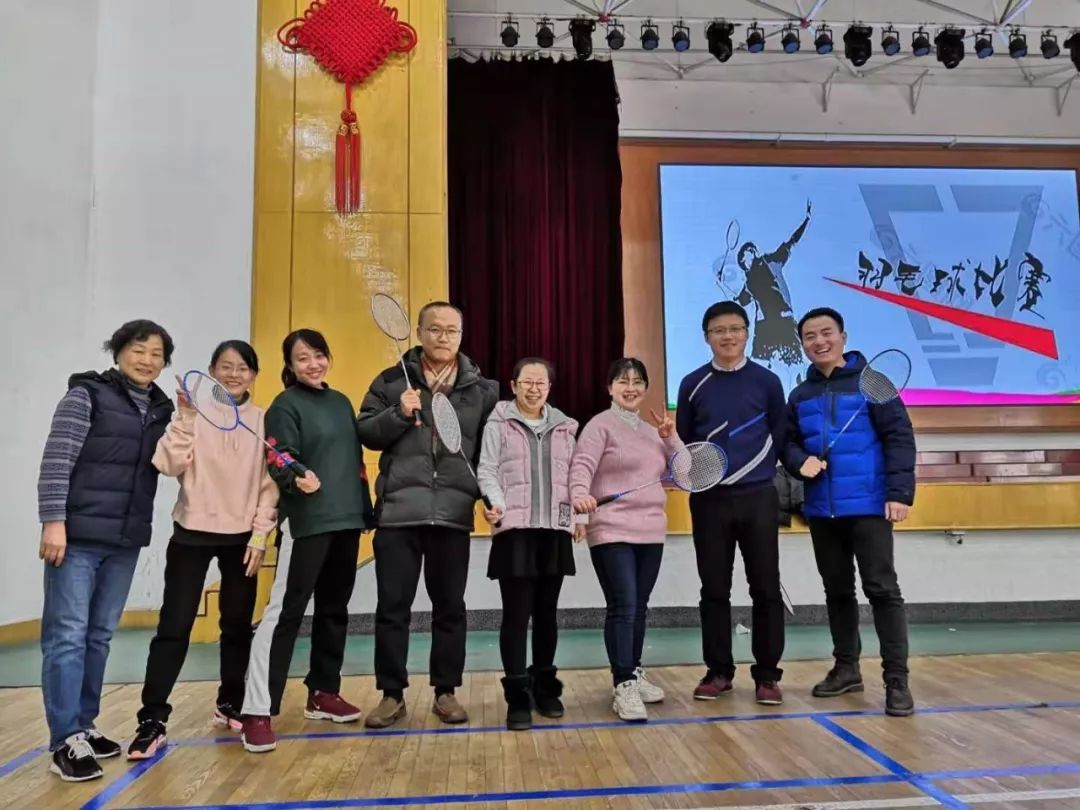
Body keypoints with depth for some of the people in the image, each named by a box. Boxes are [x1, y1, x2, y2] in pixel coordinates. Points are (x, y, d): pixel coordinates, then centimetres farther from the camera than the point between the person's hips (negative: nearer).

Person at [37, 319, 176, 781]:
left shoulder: (161, 409, 12)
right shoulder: (87, 395, -3)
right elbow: (55, 461, -8)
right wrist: (53, 520, -15)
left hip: (126, 540, 6)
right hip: (78, 535, -5)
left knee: (99, 636, 12)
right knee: (67, 634, -3)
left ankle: (83, 726, 22)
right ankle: (66, 741, 1)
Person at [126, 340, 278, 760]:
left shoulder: (263, 421, 2)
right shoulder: (194, 413, -2)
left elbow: (270, 484, 2)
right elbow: (169, 465, -15)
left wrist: (260, 535, -3)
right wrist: (186, 416, -22)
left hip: (241, 537, 2)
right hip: (193, 533, -2)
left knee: (238, 625, 10)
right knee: (174, 625, -3)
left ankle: (230, 704, 27)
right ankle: (152, 720, 5)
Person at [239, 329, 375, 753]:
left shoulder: (341, 401, 15)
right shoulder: (286, 405, -4)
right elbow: (279, 459, -15)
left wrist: (367, 509, 17)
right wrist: (296, 477, -37)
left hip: (346, 520, 7)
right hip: (307, 523, -7)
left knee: (334, 609, 13)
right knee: (284, 612, -7)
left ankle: (323, 693, 26)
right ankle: (257, 711, -2)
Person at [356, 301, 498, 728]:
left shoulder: (482, 388, 8)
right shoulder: (391, 380, 6)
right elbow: (365, 432, 5)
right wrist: (399, 413, -11)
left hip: (454, 513, 1)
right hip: (398, 511, 0)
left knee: (449, 607, 10)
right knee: (392, 606, 5)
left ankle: (446, 692, 23)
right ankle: (391, 694, 19)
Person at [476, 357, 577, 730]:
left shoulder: (564, 426, 15)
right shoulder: (498, 424, 4)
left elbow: (572, 475, 16)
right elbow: (487, 471, -2)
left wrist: (579, 515, 6)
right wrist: (495, 503, -19)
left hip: (555, 531, 4)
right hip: (515, 530, -3)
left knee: (546, 613, 11)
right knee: (516, 614, -2)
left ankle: (544, 686, 25)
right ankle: (518, 696, 7)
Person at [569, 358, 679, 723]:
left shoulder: (652, 430, 15)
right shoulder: (600, 425, -5)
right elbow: (581, 466, -17)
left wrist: (669, 437, 0)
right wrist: (580, 496, -36)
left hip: (651, 533, 7)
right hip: (612, 533, -7)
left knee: (638, 607, 14)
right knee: (623, 608, -10)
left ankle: (634, 675, 28)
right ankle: (623, 687, -4)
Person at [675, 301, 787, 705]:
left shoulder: (767, 381, 2)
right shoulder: (693, 384, 4)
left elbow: (780, 436, 7)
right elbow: (683, 441, 9)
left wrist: (760, 471, -2)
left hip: (759, 498, 0)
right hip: (709, 500, 1)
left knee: (766, 588, 5)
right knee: (714, 589, 8)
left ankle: (767, 674, 17)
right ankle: (718, 671, 20)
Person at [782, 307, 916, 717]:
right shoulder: (800, 396, 10)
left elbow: (899, 437, -8)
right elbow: (788, 442, 17)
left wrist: (900, 492, -16)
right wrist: (800, 460, -7)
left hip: (868, 506, -5)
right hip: (821, 510, 5)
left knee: (882, 589, -3)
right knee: (837, 590, 14)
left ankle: (897, 680, 4)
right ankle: (846, 667, 28)